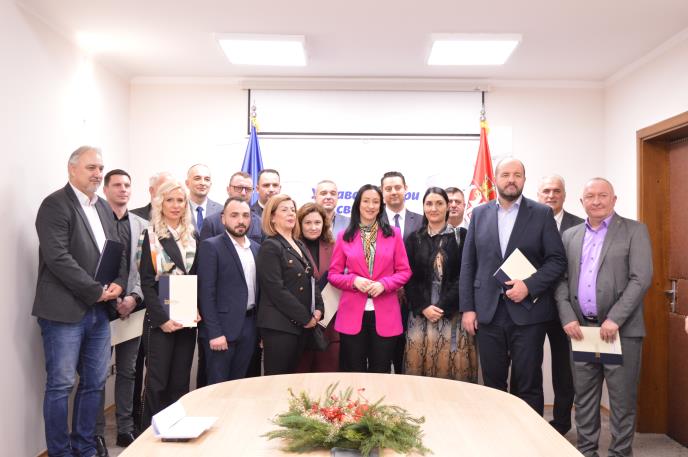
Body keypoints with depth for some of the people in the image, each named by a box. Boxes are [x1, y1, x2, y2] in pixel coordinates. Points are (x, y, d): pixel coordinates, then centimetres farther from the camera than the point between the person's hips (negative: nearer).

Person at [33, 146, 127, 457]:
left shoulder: (103, 207, 15)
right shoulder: (55, 204, -8)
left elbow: (117, 250, 15)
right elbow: (58, 258, -18)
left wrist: (118, 284, -3)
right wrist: (95, 291, -15)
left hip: (99, 311, 7)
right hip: (65, 311, -7)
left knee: (94, 384, 13)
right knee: (60, 385, 2)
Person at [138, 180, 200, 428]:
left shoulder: (192, 236, 10)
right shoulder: (150, 235, -2)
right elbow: (146, 282, -7)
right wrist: (162, 318, -15)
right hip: (160, 320, -4)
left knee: (181, 381, 9)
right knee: (157, 381, 0)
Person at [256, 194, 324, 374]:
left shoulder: (299, 245, 15)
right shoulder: (270, 247, -10)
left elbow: (310, 280, 17)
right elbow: (276, 290, -17)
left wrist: (318, 309, 1)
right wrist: (306, 317, -13)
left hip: (301, 324, 8)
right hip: (279, 325, -8)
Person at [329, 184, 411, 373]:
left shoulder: (393, 234, 5)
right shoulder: (344, 236, 4)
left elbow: (404, 271, 5)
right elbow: (333, 274, 5)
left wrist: (384, 284, -13)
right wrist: (353, 280, -13)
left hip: (385, 315, 0)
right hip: (352, 315, 0)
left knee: (381, 373, 8)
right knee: (354, 374, 8)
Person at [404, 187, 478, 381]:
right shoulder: (413, 239, 8)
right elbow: (408, 278, 5)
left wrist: (442, 306, -11)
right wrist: (423, 307, -8)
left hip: (452, 314, -2)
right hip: (420, 314, 2)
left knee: (450, 364, -2)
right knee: (420, 361, 1)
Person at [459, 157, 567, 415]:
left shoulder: (542, 214, 2)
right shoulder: (479, 214, 9)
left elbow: (557, 259, 0)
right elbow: (468, 263, 7)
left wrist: (529, 286, -14)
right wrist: (467, 308, 1)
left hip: (528, 311, -2)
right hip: (488, 312, 2)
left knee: (528, 384, 6)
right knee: (493, 382, 11)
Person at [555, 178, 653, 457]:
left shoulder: (635, 231, 1)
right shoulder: (570, 236, 12)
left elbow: (641, 279, -9)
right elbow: (562, 280, 9)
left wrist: (614, 320, -16)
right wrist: (568, 318, -4)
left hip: (621, 330, -3)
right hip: (581, 328, 4)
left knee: (622, 399, 4)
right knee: (584, 397, 11)